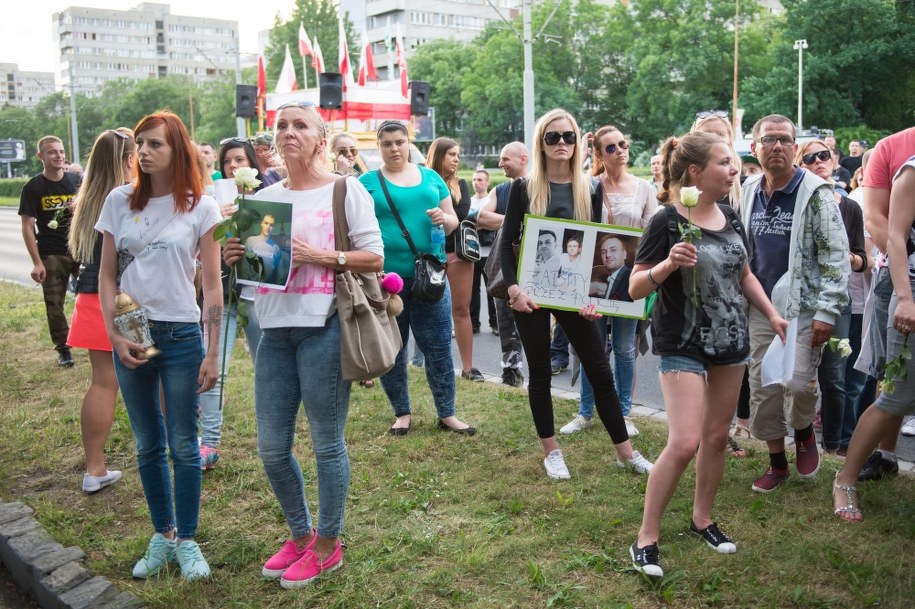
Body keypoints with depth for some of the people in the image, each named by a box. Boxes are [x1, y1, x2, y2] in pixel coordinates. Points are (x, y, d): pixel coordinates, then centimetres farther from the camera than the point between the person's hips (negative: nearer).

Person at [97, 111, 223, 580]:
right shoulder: (120, 201, 4)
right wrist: (115, 336, -4)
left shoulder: (200, 207, -3)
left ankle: (186, 540, 19)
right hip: (130, 337, 3)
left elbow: (212, 285, -2)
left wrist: (212, 354, -5)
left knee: (183, 445, 4)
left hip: (181, 335, -3)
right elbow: (107, 276, 7)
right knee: (148, 446, 12)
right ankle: (162, 535, 26)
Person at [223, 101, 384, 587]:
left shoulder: (345, 190, -2)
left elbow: (374, 258, -6)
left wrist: (319, 256, -17)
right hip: (275, 330, 6)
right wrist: (237, 258, -3)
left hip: (323, 329, -6)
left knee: (326, 443, 4)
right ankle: (301, 534, 32)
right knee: (271, 448, 10)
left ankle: (328, 544, 23)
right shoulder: (265, 197, 13)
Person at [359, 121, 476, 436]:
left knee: (439, 346, 4)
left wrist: (444, 218, -9)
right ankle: (402, 412, 24)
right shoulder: (367, 182, 2)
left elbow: (453, 222, 14)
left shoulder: (431, 177, 11)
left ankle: (446, 413, 16)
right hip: (384, 278, -2)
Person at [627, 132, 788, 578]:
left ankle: (702, 518, 33)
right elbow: (635, 288, -14)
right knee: (685, 442, -14)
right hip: (682, 345, -7)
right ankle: (646, 538, 0)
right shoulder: (667, 223, -15)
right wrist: (668, 264, -31)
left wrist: (772, 314, 14)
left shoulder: (730, 217, 5)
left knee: (717, 436, 13)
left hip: (730, 340, 7)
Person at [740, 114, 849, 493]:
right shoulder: (748, 193, 7)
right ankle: (777, 463, 24)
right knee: (762, 389, 7)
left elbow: (836, 255, -11)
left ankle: (804, 434, 21)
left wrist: (828, 310, -17)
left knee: (797, 383, -13)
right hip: (761, 309, 5)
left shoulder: (815, 193, -8)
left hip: (803, 308, -5)